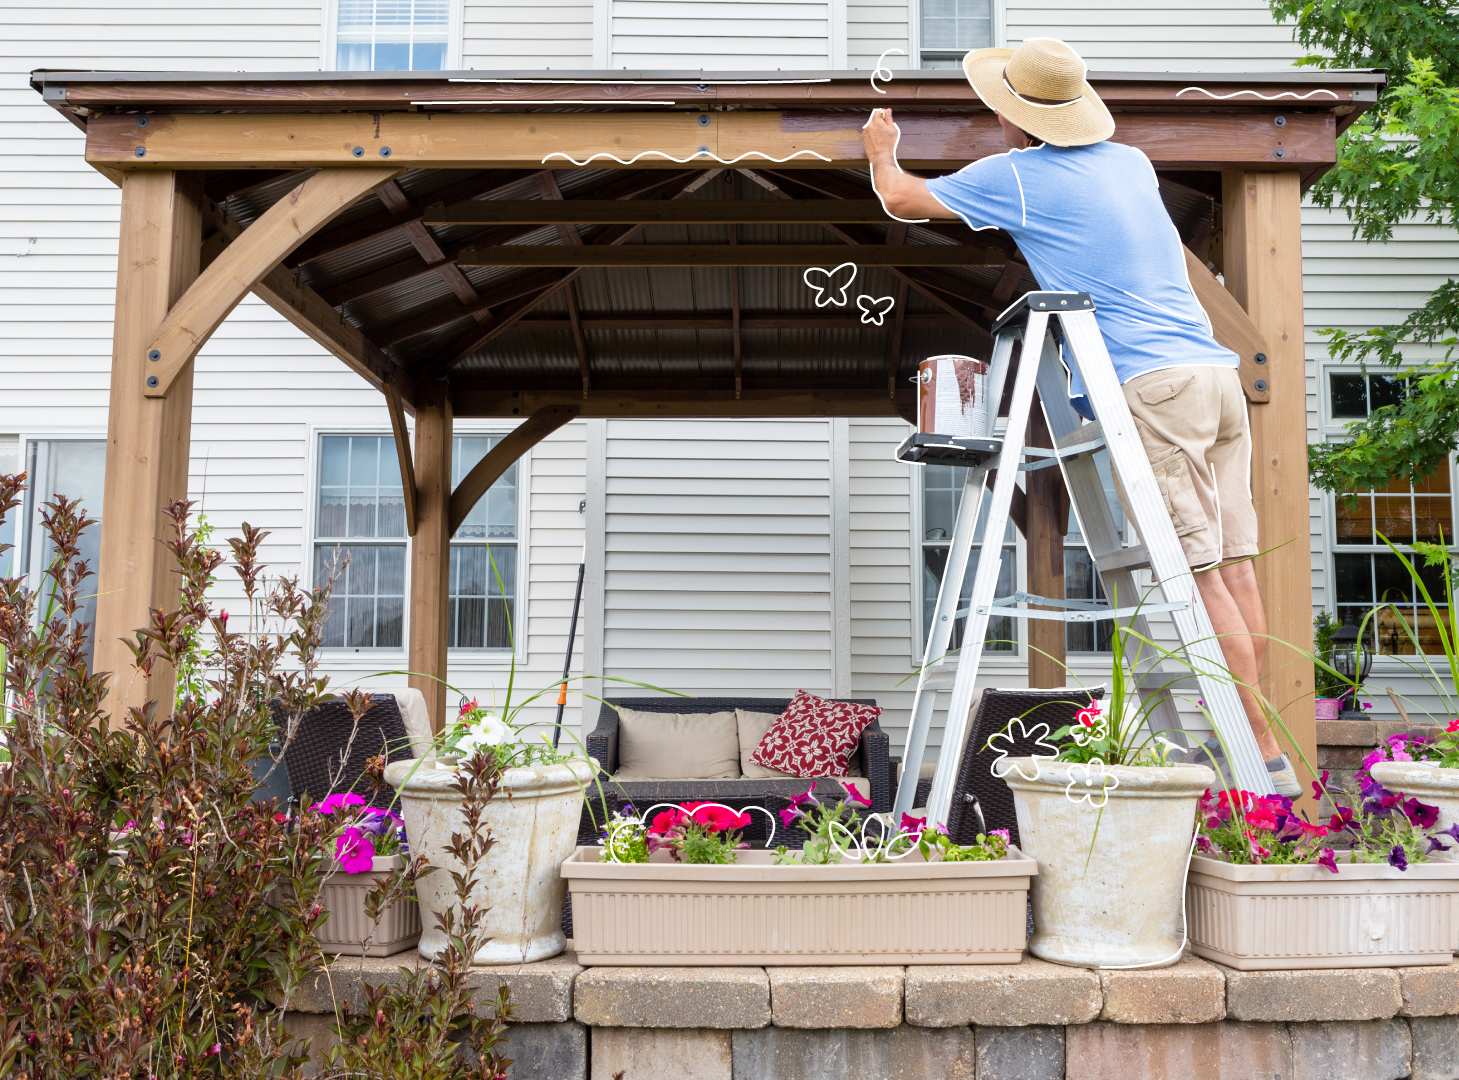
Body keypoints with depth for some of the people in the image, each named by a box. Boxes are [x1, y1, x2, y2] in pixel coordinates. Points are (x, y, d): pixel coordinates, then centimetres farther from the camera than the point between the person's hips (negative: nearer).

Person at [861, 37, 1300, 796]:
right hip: (1218, 373, 8)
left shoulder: (1015, 176, 2)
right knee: (1233, 567, 6)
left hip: (1153, 384, -8)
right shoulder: (1130, 161, 21)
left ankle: (1265, 755, -5)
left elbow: (899, 198, 16)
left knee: (1200, 574, -7)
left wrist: (880, 148, 37)